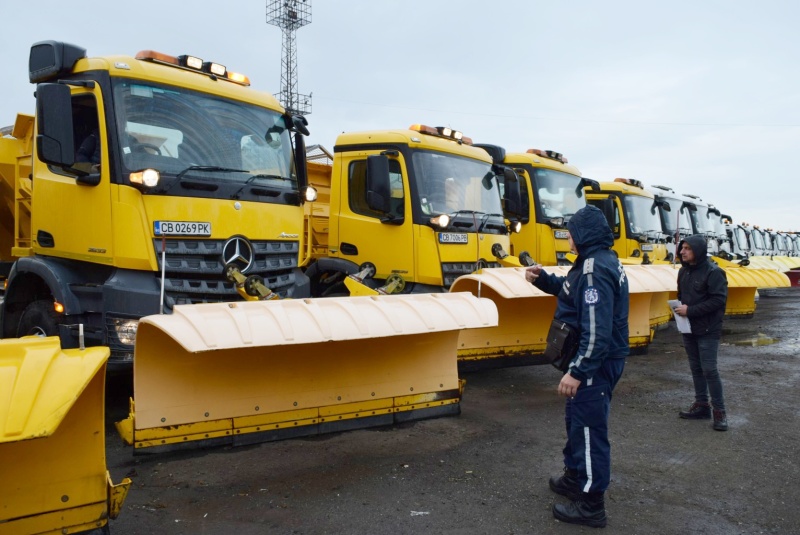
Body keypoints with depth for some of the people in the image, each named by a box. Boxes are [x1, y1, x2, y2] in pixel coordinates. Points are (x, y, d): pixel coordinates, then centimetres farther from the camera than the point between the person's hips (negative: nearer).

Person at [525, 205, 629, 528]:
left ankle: (591, 506, 12)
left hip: (596, 362, -11)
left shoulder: (595, 269, -24)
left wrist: (577, 372, -27)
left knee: (589, 428, -1)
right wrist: (542, 278, 9)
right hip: (594, 359, 11)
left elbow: (597, 330, -29)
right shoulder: (598, 261, 10)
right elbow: (570, 290, 25)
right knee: (576, 419, 23)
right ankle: (574, 478, 41)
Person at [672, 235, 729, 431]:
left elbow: (719, 299, -19)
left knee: (709, 369, -6)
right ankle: (701, 405, 23)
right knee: (696, 368, 13)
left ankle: (719, 410, 5)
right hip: (688, 328, 8)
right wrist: (680, 307, 1)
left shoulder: (713, 272, -14)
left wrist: (690, 310, -20)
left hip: (707, 330, -7)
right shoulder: (684, 271, 10)